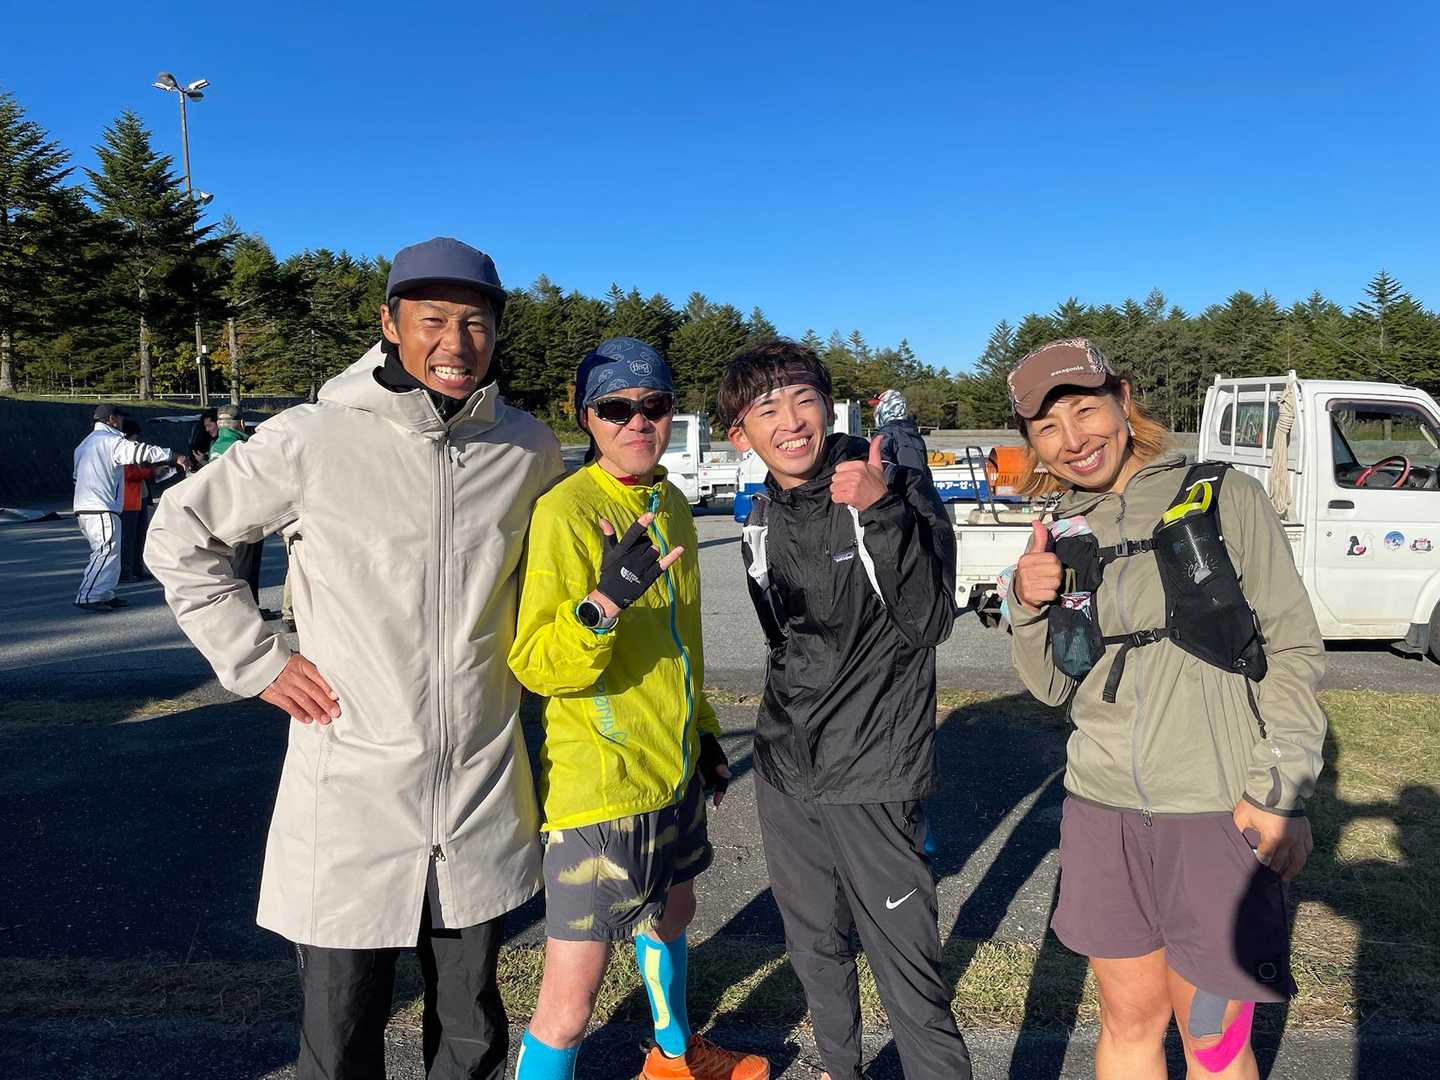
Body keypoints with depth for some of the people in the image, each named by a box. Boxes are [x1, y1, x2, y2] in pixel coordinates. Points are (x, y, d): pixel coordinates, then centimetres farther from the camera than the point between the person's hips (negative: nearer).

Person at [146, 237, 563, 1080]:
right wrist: (258, 661, -3)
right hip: (352, 795, -2)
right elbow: (180, 536, 2)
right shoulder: (313, 441, -11)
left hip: (483, 791, 3)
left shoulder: (529, 448, -2)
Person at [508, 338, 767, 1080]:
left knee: (673, 912, 28)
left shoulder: (670, 504, 6)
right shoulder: (565, 509, -18)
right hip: (598, 787, -8)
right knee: (570, 1005, -3)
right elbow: (534, 664, -23)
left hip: (673, 769, 9)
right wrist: (604, 601, -39)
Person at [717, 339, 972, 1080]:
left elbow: (929, 622, -23)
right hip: (784, 770, 6)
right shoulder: (760, 519, 4)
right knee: (814, 947, 22)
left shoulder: (897, 490, -13)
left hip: (873, 775, -6)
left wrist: (881, 514, -33)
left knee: (905, 962, -2)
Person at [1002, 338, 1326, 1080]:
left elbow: (1294, 648, -4)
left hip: (1216, 815, -3)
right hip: (1103, 811, 4)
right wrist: (1029, 609, -10)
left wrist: (1280, 792, -12)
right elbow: (1053, 687, 9)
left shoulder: (1224, 497, -6)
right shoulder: (1062, 534, 5)